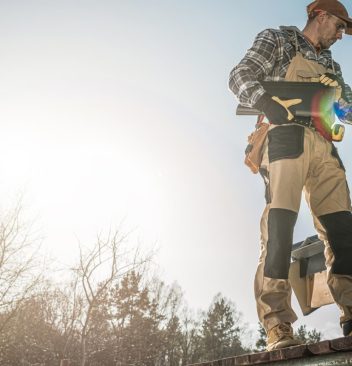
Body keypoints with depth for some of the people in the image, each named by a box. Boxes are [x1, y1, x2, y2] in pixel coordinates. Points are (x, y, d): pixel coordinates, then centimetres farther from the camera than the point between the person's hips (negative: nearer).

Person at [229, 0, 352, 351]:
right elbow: (240, 76, 3)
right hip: (288, 137, -6)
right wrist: (265, 101, -18)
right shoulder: (277, 39, 16)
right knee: (279, 223, -19)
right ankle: (277, 329, -22)